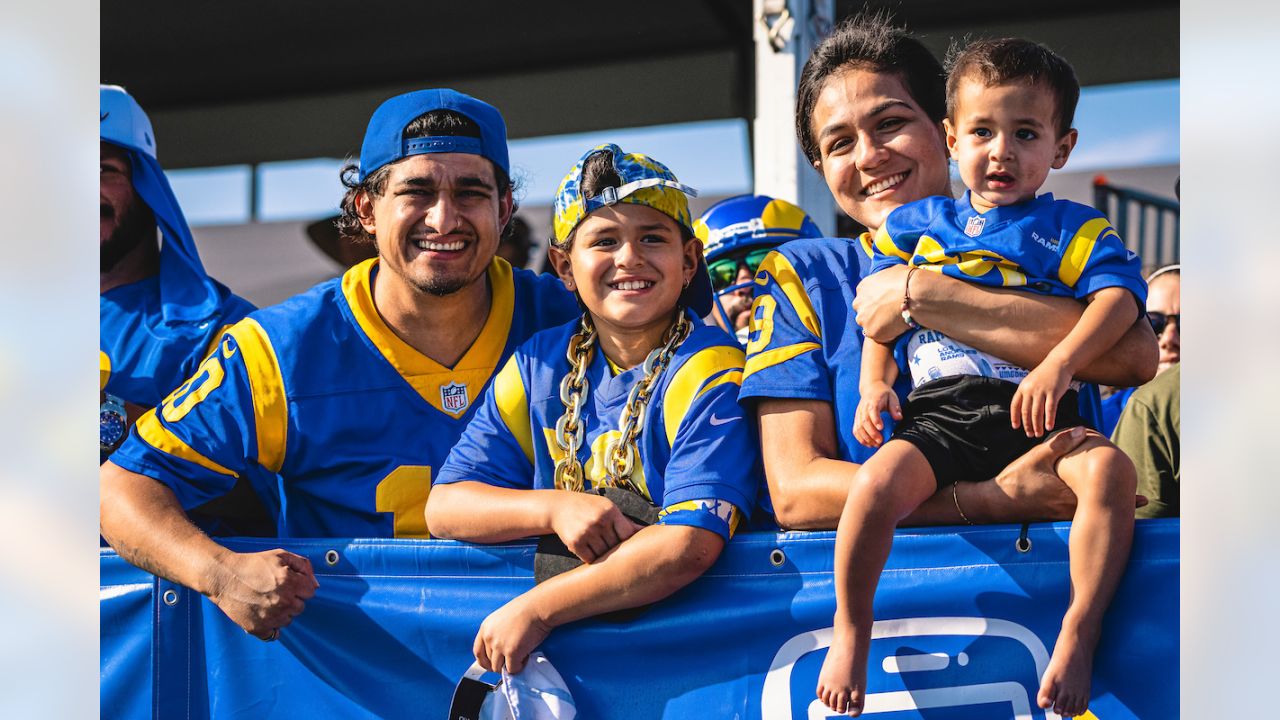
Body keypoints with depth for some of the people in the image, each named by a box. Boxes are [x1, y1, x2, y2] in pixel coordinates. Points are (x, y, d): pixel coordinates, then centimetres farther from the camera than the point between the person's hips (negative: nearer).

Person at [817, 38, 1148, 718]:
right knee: (877, 482, -30)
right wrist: (874, 384, 5)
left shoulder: (1074, 229, 12)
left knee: (1110, 469, -32)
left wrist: (1059, 365, -21)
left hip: (1036, 411, -1)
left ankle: (1078, 633, -22)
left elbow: (1119, 296, -5)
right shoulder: (917, 224, 20)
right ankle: (850, 630, -8)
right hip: (939, 412, 1)